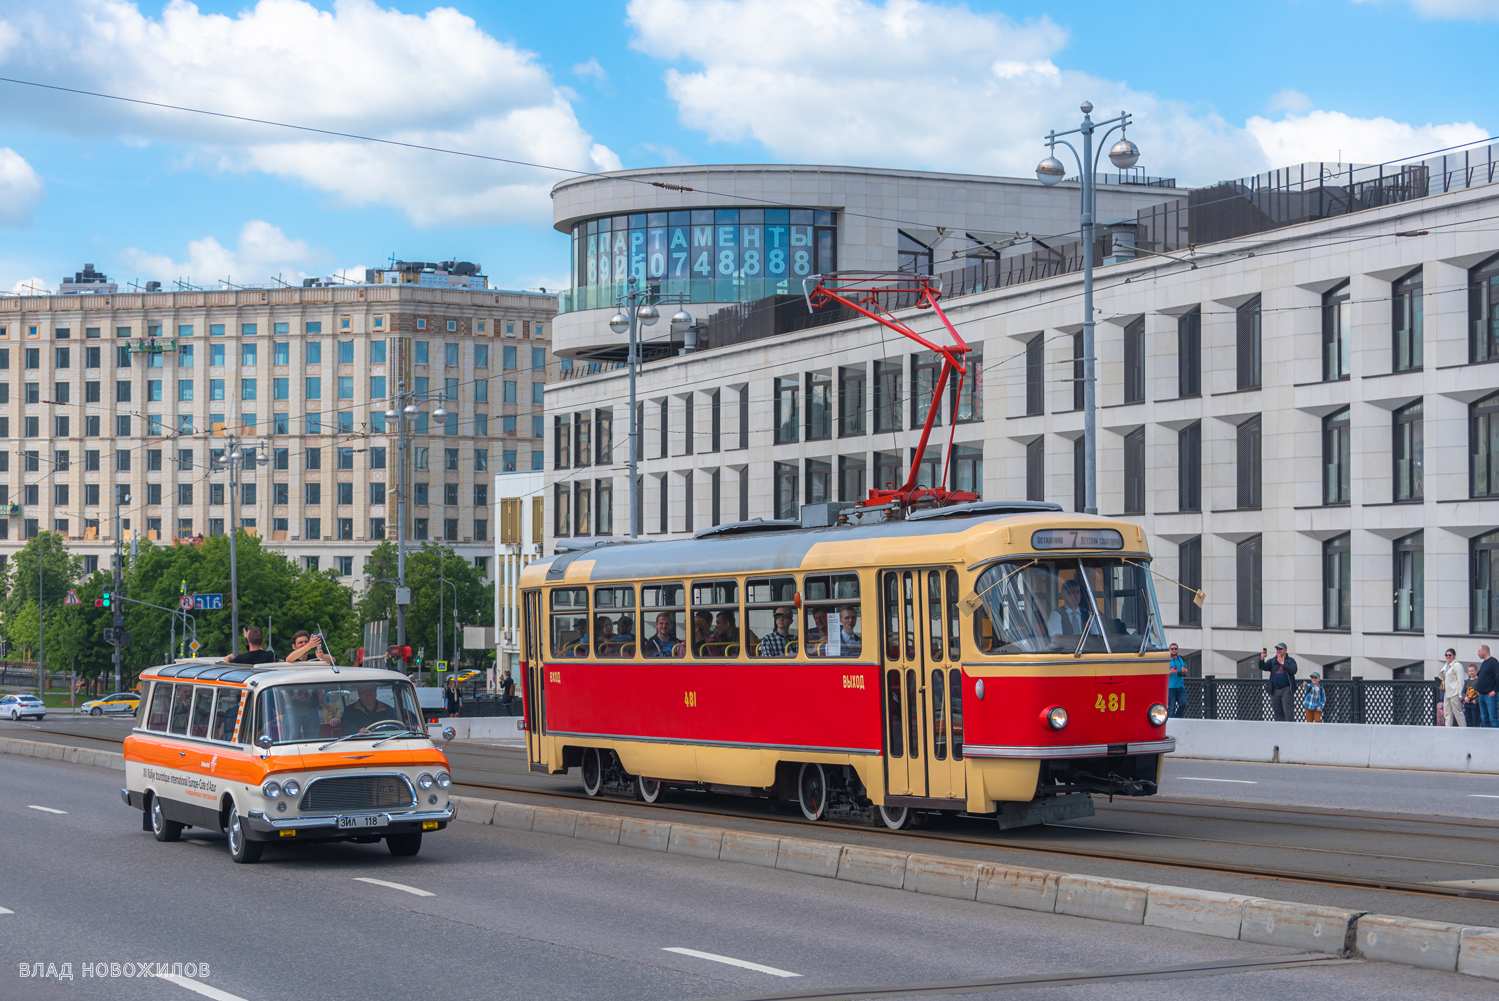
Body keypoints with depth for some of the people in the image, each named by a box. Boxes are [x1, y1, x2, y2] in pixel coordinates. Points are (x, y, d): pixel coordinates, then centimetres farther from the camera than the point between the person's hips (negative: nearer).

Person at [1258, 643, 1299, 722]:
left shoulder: (1290, 660, 6)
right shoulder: (1272, 661, 14)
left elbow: (1293, 671, -11)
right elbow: (1262, 667, 3)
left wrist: (1282, 663, -11)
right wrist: (1262, 659, -16)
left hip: (1286, 689, -4)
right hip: (1275, 690, 4)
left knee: (1288, 712, -11)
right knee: (1278, 712, 6)